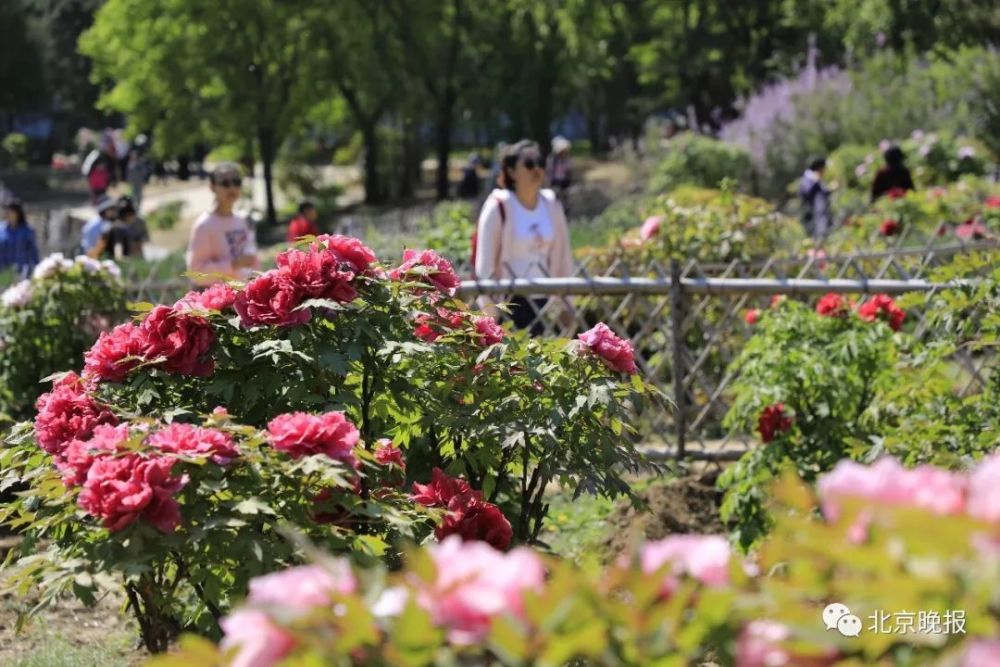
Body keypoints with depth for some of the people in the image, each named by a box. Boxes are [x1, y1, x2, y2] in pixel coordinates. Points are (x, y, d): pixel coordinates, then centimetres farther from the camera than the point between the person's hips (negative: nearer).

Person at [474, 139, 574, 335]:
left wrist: (564, 301, 14)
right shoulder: (499, 207, -8)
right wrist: (489, 310, -10)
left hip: (541, 300, 5)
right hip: (510, 301, -5)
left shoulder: (552, 205, 7)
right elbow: (485, 263, -8)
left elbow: (561, 256, 14)